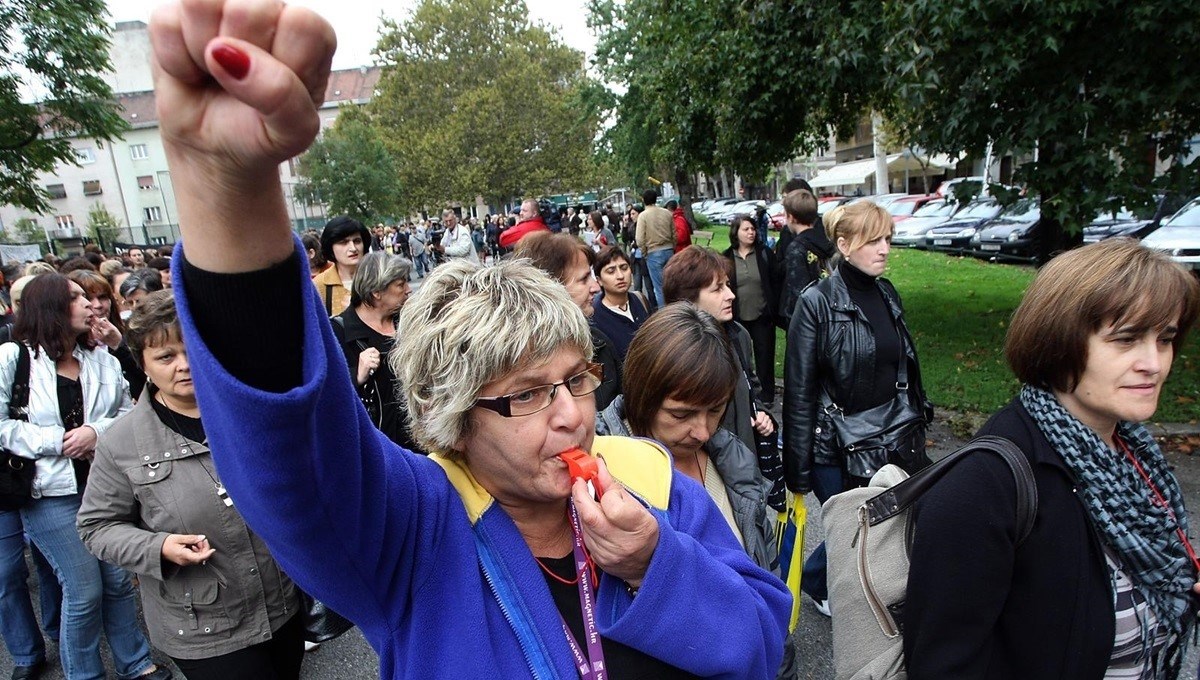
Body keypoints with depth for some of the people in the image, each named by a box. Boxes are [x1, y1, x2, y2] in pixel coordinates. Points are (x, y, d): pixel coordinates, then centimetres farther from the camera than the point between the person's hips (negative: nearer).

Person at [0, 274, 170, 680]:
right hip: (52, 493, -4)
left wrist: (96, 430, -14)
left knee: (118, 579, 12)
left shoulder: (101, 357, 7)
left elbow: (128, 412, 4)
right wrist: (57, 441, -14)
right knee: (84, 590, 2)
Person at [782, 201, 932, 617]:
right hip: (834, 447, -6)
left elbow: (905, 370, 15)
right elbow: (798, 391, -14)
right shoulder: (817, 303, -14)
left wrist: (916, 430, 15)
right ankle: (816, 582, 35)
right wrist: (797, 470, -14)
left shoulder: (887, 294, 6)